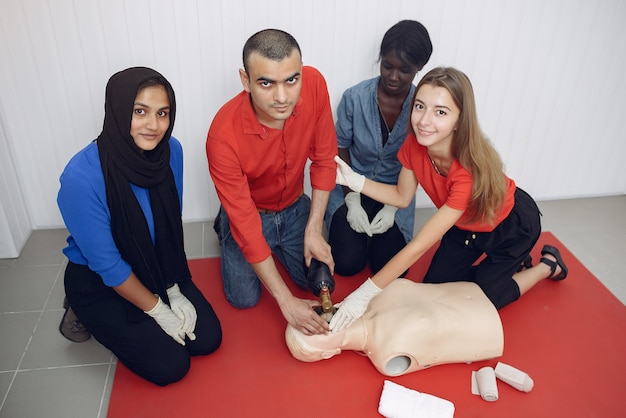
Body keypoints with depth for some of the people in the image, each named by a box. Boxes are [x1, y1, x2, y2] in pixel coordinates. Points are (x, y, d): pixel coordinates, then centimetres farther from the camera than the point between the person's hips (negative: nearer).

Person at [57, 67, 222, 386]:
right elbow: (107, 264, -23)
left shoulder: (171, 150, -17)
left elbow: (172, 227, -4)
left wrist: (174, 292, -6)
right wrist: (158, 310, -14)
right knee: (170, 366, -6)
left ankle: (136, 323, 21)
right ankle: (95, 319, 16)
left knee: (207, 339, -2)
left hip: (157, 267, 5)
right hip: (98, 282, -4)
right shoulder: (81, 177, -32)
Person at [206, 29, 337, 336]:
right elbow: (245, 222, -30)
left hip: (295, 207, 3)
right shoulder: (224, 135, -36)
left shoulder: (314, 85, -27)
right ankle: (224, 229, 23)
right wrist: (286, 301, -27)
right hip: (249, 213, -3)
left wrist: (313, 231, -16)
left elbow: (324, 159, -13)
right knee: (244, 298, -3)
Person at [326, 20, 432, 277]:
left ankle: (379, 230, 22)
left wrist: (393, 208, -13)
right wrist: (352, 201, -12)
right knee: (347, 263, -11)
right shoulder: (355, 98, -17)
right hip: (352, 187, 0)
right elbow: (340, 149, -5)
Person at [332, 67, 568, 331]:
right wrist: (354, 180, -24)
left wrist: (364, 294, -40)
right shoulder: (415, 145, -26)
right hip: (466, 224, 6)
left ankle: (547, 265, 24)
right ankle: (503, 262, 28)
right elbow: (402, 197, -8)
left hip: (510, 223, -5)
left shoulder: (471, 170, -43)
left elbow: (419, 246, -42)